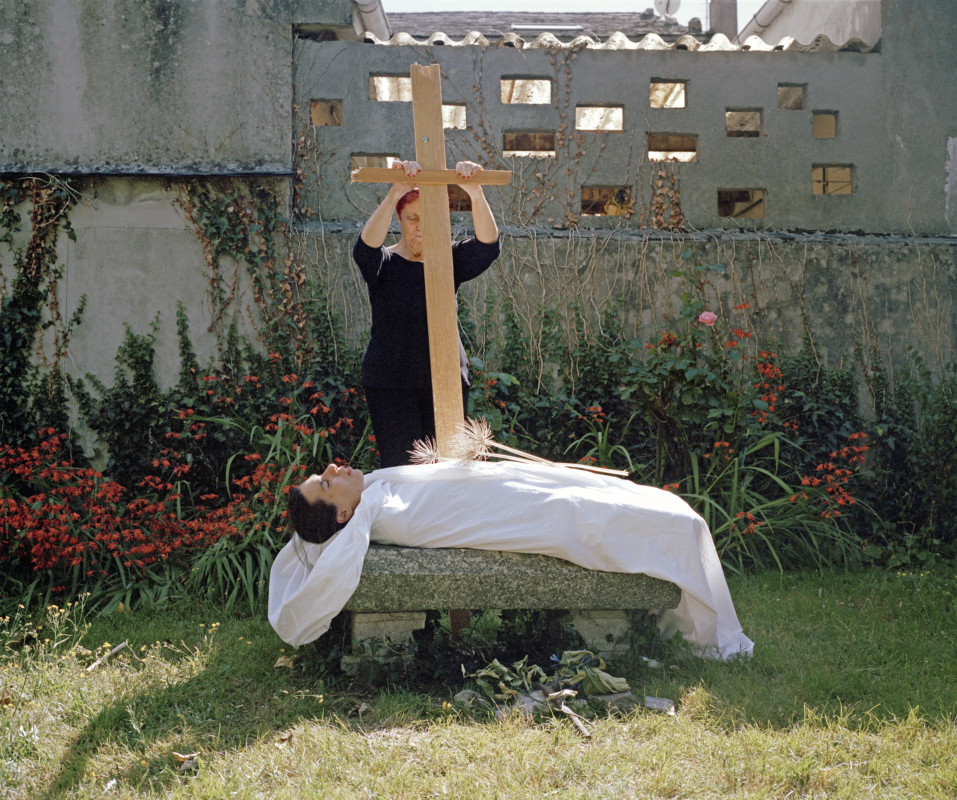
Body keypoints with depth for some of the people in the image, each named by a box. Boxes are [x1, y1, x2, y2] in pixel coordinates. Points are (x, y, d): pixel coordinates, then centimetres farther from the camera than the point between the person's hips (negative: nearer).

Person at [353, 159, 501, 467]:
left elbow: (487, 246, -11)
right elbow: (366, 246, -23)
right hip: (391, 384, -2)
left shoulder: (449, 259, 8)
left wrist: (476, 194, -31)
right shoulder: (383, 263, 1)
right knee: (399, 467, -5)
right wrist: (395, 193, -39)